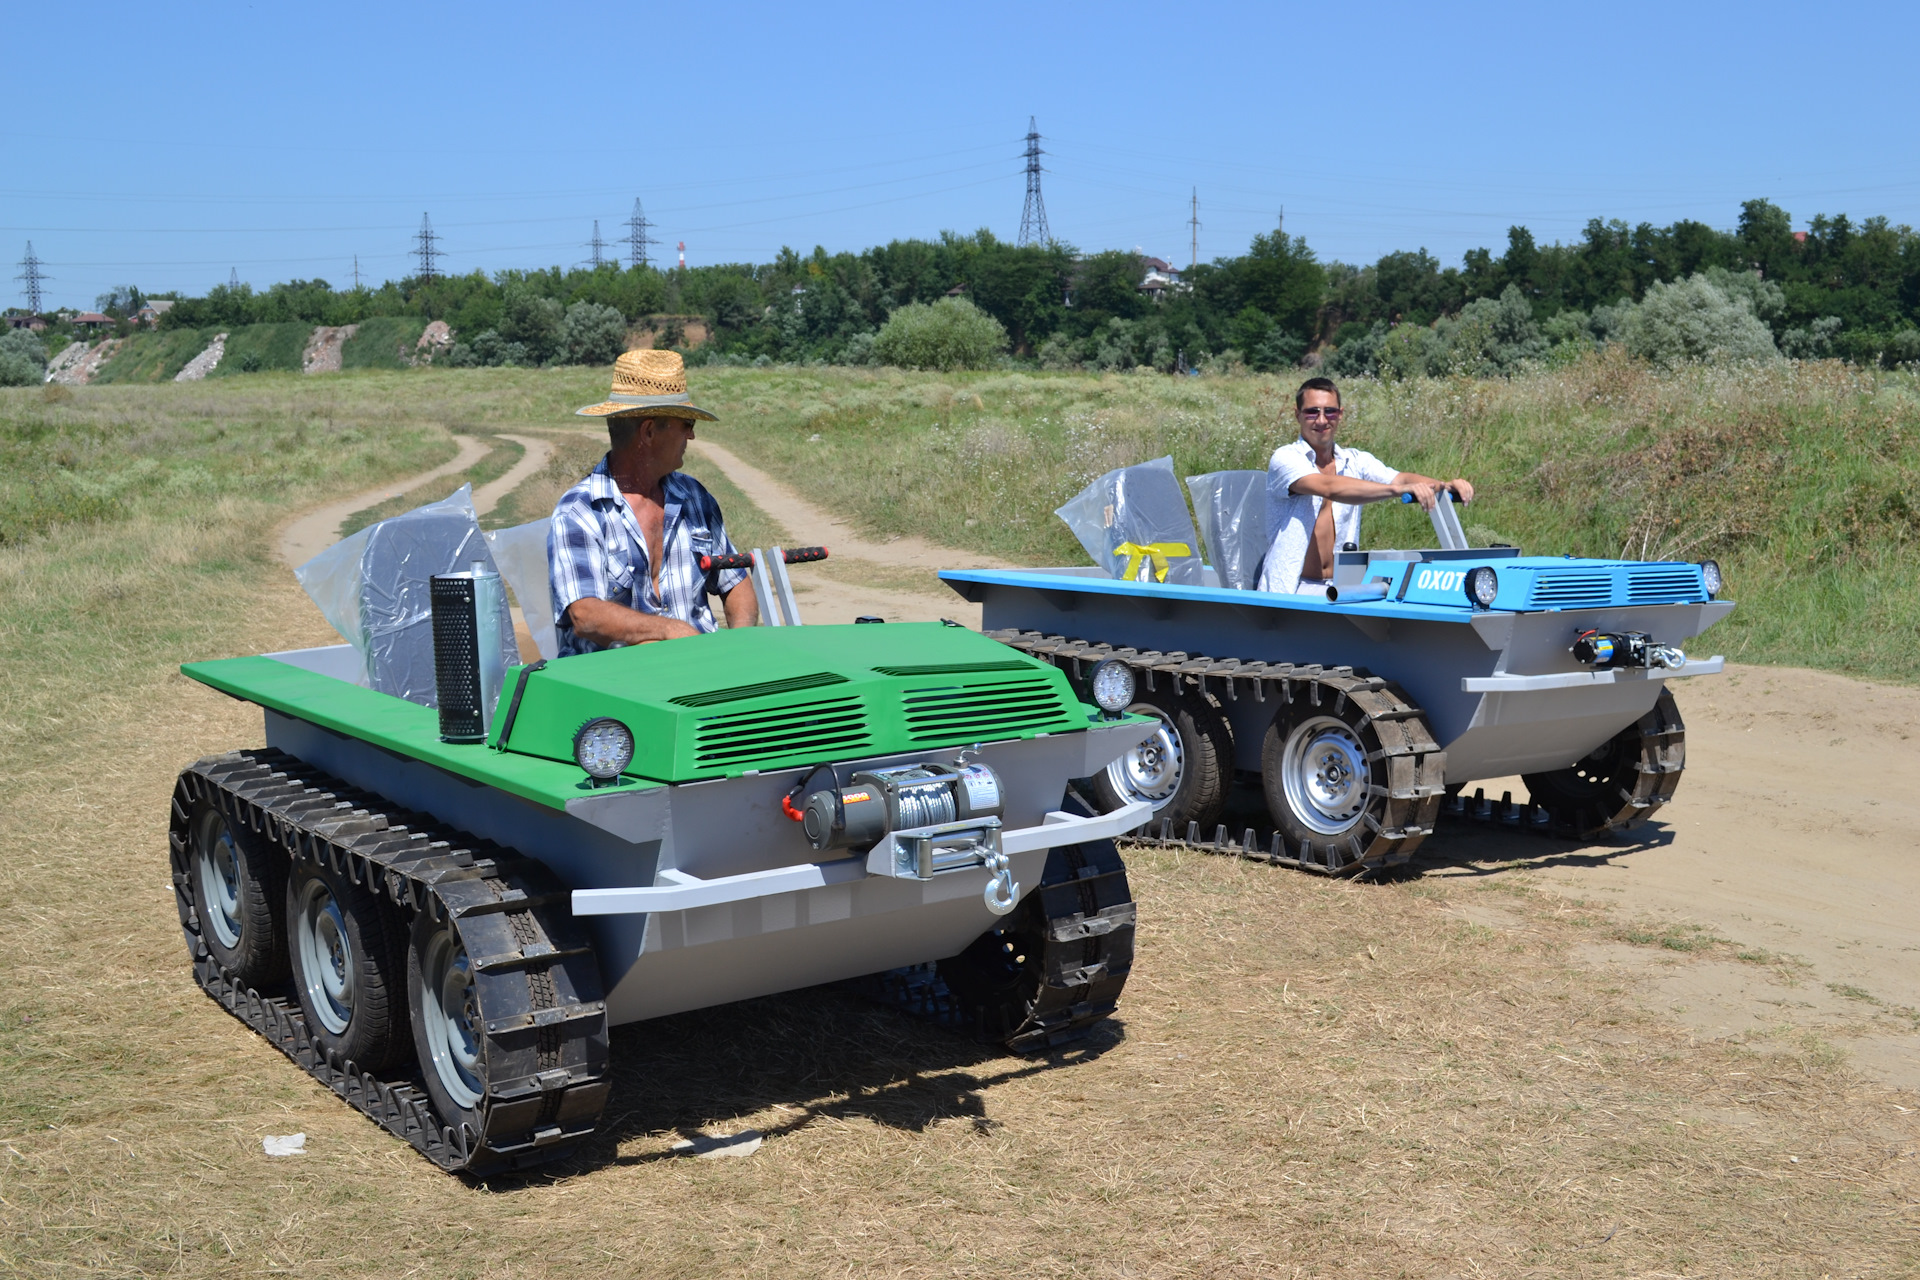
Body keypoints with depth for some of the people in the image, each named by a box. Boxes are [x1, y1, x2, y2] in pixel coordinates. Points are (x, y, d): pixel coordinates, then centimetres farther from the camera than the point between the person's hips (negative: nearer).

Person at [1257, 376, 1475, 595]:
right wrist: (1399, 489, -35)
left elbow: (1399, 478, -5)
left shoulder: (1355, 461, 12)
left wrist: (1444, 486, -26)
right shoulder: (1285, 458, -7)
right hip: (1289, 591, -5)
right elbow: (1330, 488, -25)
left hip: (1340, 591, 5)